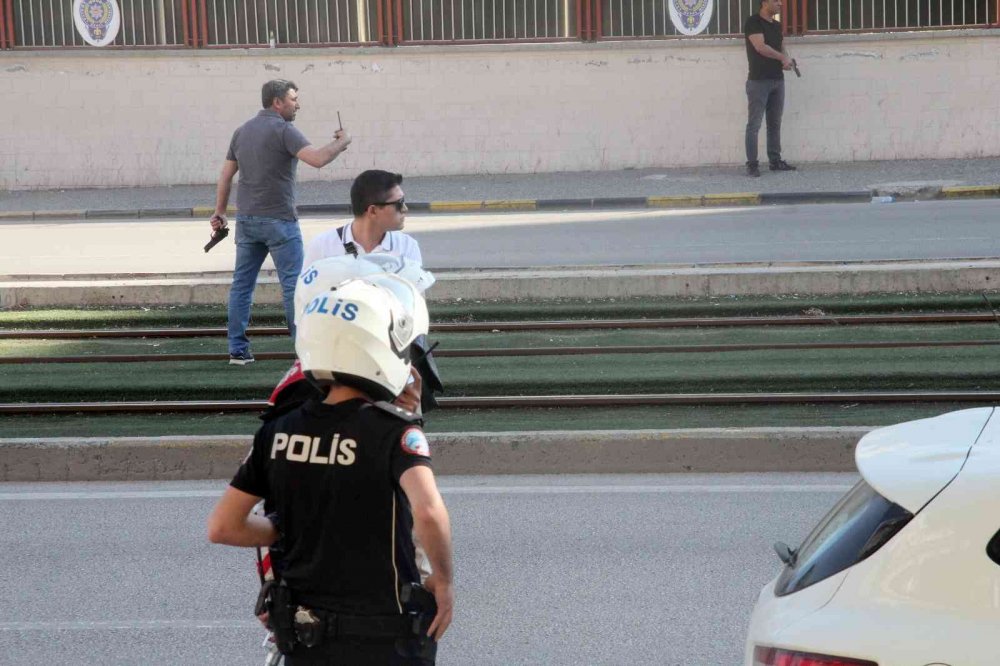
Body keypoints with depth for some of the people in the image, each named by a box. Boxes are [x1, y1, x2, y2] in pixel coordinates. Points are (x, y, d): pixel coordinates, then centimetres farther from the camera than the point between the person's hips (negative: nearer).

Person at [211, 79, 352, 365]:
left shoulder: (242, 131, 12)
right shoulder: (283, 130, -11)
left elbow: (226, 175, 16)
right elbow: (318, 159, -23)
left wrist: (220, 213, 21)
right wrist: (341, 142, -6)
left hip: (246, 220, 7)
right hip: (278, 220, -7)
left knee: (242, 283, 9)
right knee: (293, 285, -2)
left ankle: (238, 349, 9)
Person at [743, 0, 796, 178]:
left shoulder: (777, 25, 15)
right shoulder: (753, 22, -9)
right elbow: (760, 47, -19)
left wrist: (786, 60, 0)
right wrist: (783, 57, -8)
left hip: (777, 80, 8)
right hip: (759, 81, -8)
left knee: (775, 123, 10)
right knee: (754, 124, -6)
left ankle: (775, 160, 17)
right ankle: (752, 164, -5)